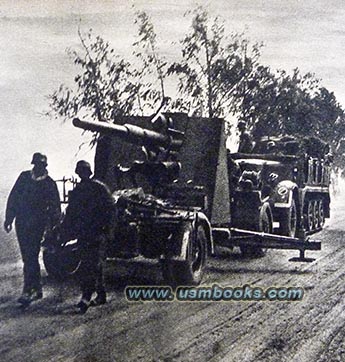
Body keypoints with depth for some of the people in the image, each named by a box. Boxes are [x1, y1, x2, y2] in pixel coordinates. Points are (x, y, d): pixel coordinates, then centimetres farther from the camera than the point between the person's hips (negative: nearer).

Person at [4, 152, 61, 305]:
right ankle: (36, 289, 23)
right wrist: (9, 218, 8)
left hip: (36, 225, -4)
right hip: (21, 223, 4)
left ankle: (28, 291, -12)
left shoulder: (49, 184, 1)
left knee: (30, 258, -11)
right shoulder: (24, 177, 9)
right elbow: (13, 198, 11)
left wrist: (51, 224, -6)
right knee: (28, 257, 11)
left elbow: (55, 207, 3)